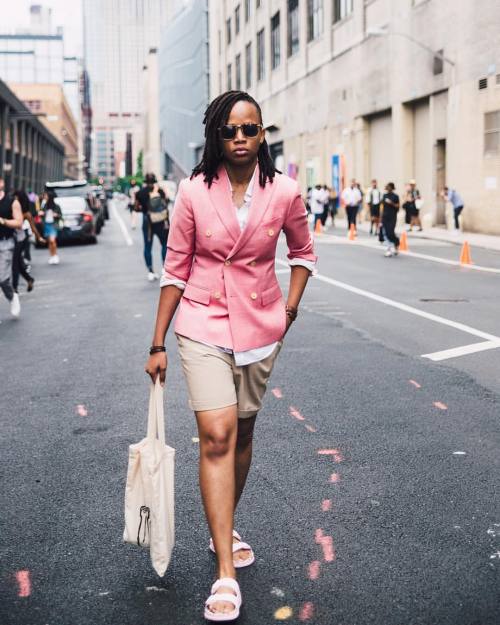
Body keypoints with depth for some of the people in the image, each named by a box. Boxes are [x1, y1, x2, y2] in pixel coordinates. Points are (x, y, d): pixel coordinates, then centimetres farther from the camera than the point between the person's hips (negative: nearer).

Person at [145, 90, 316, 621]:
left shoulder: (284, 193, -4)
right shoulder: (194, 192, -8)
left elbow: (302, 252, 14)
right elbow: (175, 271, -2)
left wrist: (291, 305, 1)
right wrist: (157, 344, -1)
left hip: (260, 327, 3)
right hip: (204, 324, -2)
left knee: (242, 433, 14)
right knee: (216, 437, -13)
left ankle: (225, 529, 38)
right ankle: (225, 576, -10)